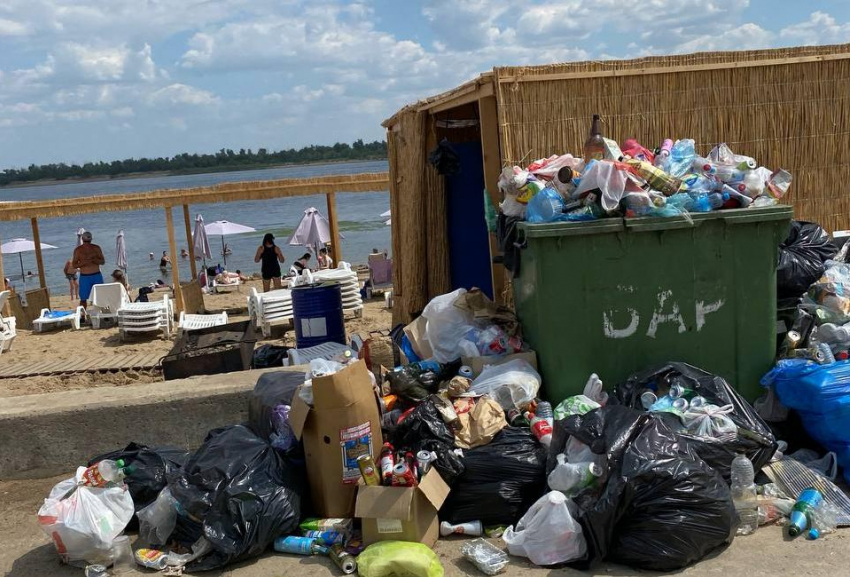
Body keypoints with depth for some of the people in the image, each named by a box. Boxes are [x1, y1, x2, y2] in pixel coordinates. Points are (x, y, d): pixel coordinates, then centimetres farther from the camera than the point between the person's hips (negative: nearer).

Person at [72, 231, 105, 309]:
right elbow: (74, 265, 0)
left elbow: (103, 261, 4)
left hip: (97, 275, 1)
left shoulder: (96, 248, 5)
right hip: (84, 277, -1)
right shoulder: (78, 250, 1)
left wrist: (94, 260, -15)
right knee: (83, 299, -2)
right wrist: (84, 262, -18)